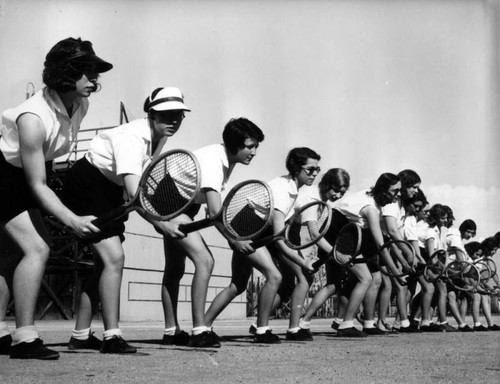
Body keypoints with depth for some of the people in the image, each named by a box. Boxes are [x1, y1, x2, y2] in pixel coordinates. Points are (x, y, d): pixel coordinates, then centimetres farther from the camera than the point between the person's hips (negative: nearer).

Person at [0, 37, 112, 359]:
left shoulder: (80, 104, -9)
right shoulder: (33, 120, -33)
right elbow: (37, 186, -30)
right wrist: (72, 220, -38)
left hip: (31, 171, 8)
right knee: (37, 248, -20)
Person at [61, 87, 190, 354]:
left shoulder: (159, 138, -2)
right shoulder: (132, 138, -29)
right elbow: (134, 193, -40)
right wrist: (160, 224, -44)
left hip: (109, 191, 10)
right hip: (86, 186, -10)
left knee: (106, 263, 10)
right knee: (114, 258, -19)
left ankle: (80, 336, 18)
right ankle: (111, 337, -15)